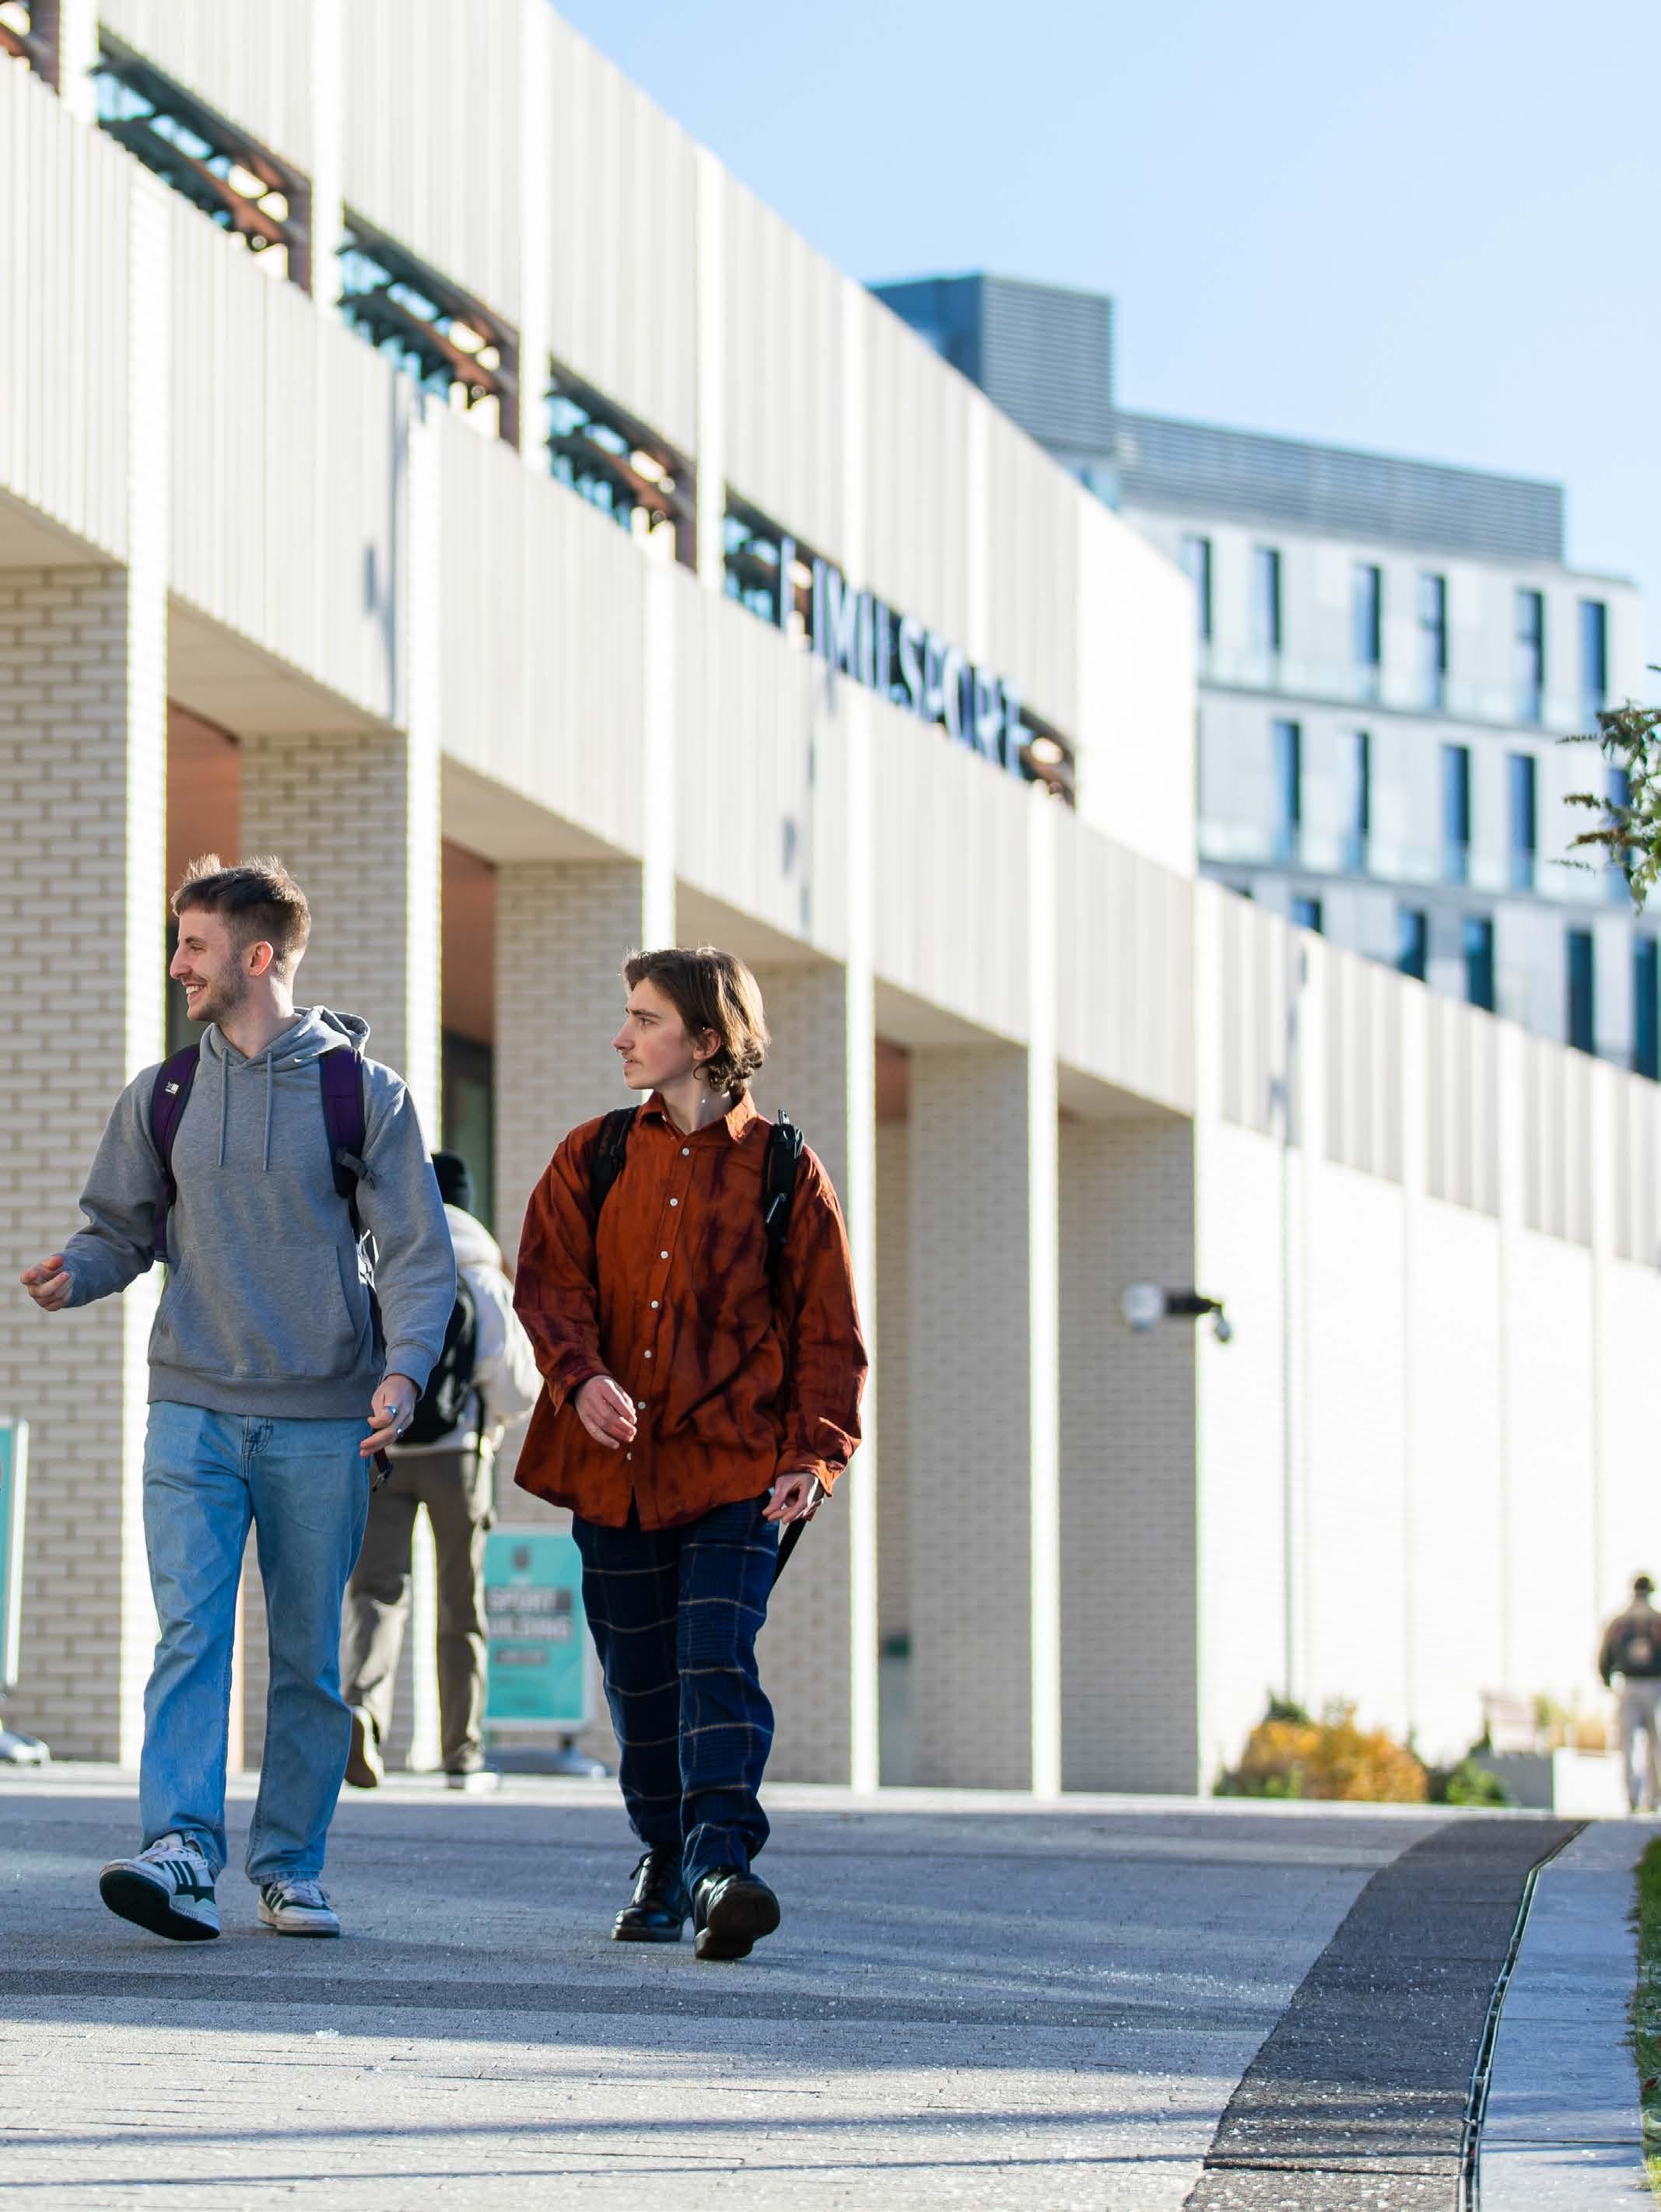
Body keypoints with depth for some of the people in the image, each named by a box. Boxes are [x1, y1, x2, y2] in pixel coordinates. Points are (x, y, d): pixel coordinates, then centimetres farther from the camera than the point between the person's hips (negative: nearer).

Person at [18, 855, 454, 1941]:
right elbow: (126, 1229, 13)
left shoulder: (364, 1094, 0)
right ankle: (181, 1852, -22)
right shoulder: (160, 1097, 9)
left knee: (309, 1655, 6)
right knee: (191, 1630, -13)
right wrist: (73, 1273, -10)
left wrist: (405, 1366, -16)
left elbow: (419, 1252, -1)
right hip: (194, 1410, 1)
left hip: (323, 1422, -1)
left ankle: (291, 1866, 15)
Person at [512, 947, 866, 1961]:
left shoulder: (785, 1172, 2)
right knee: (640, 1679, 9)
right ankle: (666, 1860, 24)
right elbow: (549, 1282, 2)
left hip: (737, 1468, -3)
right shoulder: (593, 1157, 10)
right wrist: (582, 1376, -18)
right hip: (615, 1463, 4)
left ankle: (723, 1860, -26)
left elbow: (829, 1331, 3)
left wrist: (813, 1456, -8)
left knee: (718, 1662, -17)